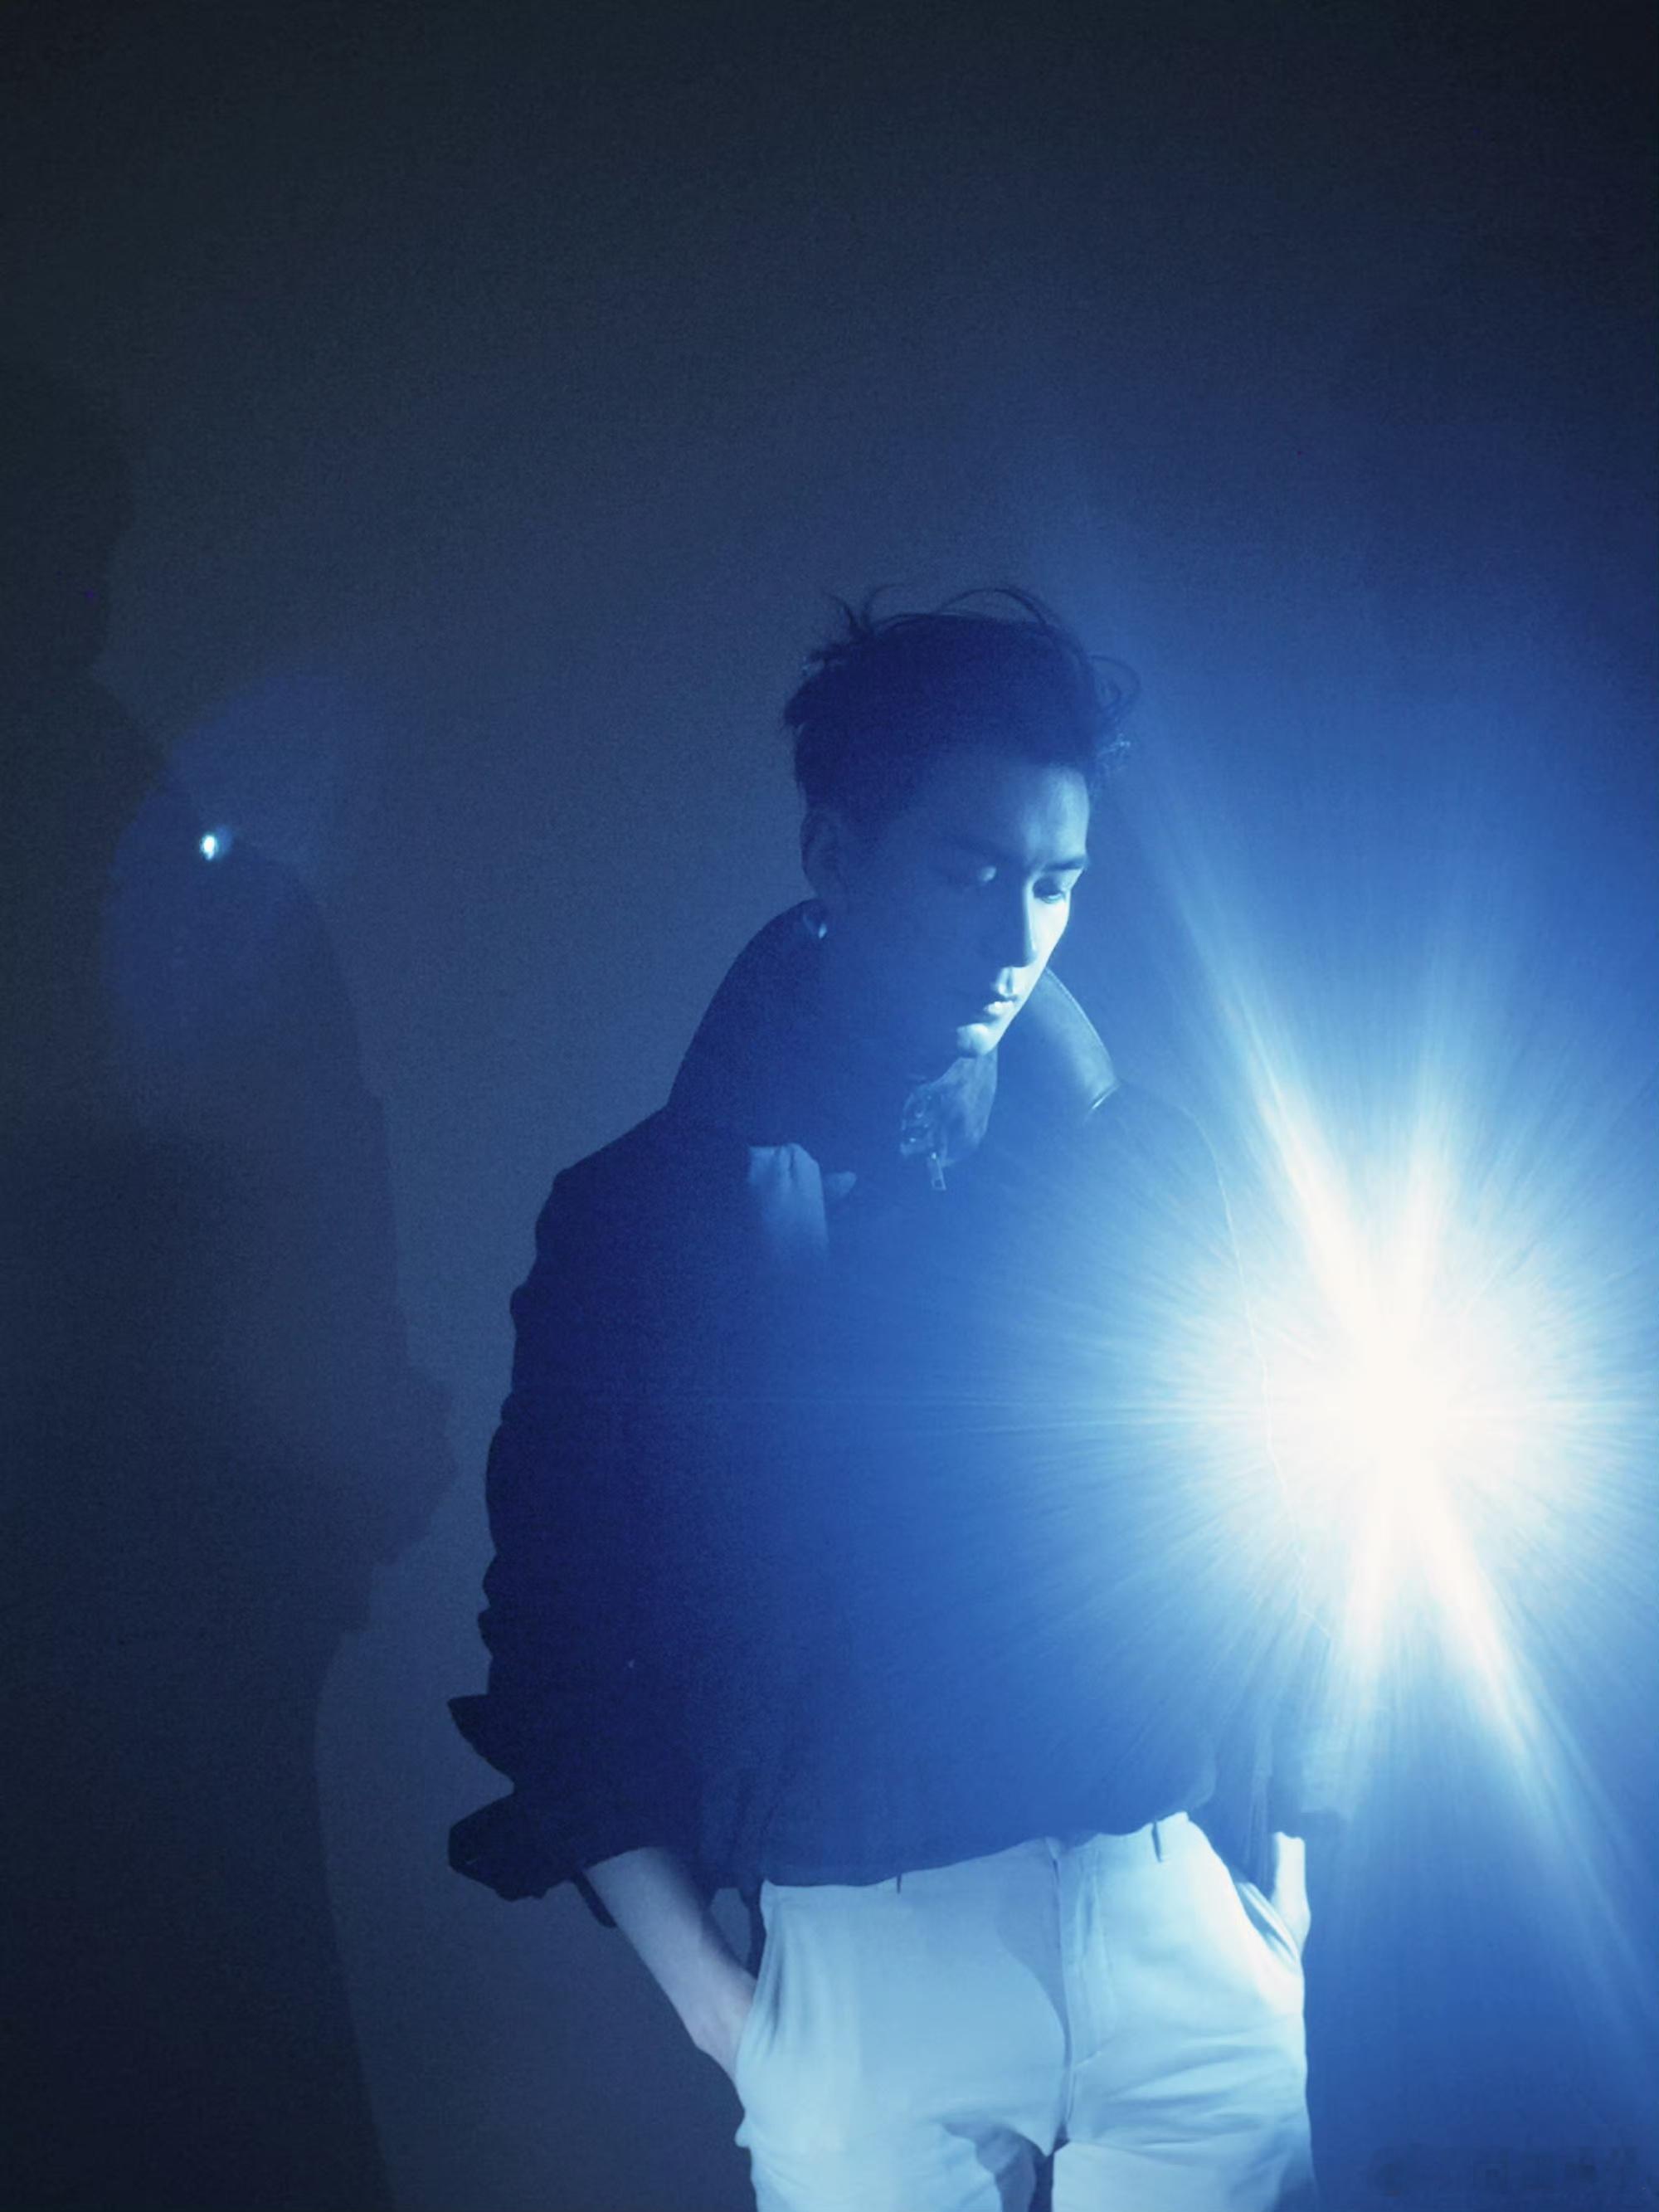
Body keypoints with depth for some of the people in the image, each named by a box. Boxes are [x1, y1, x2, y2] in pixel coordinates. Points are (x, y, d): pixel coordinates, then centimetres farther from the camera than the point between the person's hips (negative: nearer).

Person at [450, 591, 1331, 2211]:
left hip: (1181, 1922, 2)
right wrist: (708, 1992, -3)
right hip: (862, 1952, -2)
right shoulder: (643, 1217, 1)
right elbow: (561, 1636, 1)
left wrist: (1274, 1866, 4)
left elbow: (1250, 1539, 10)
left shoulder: (1141, 1173, 7)